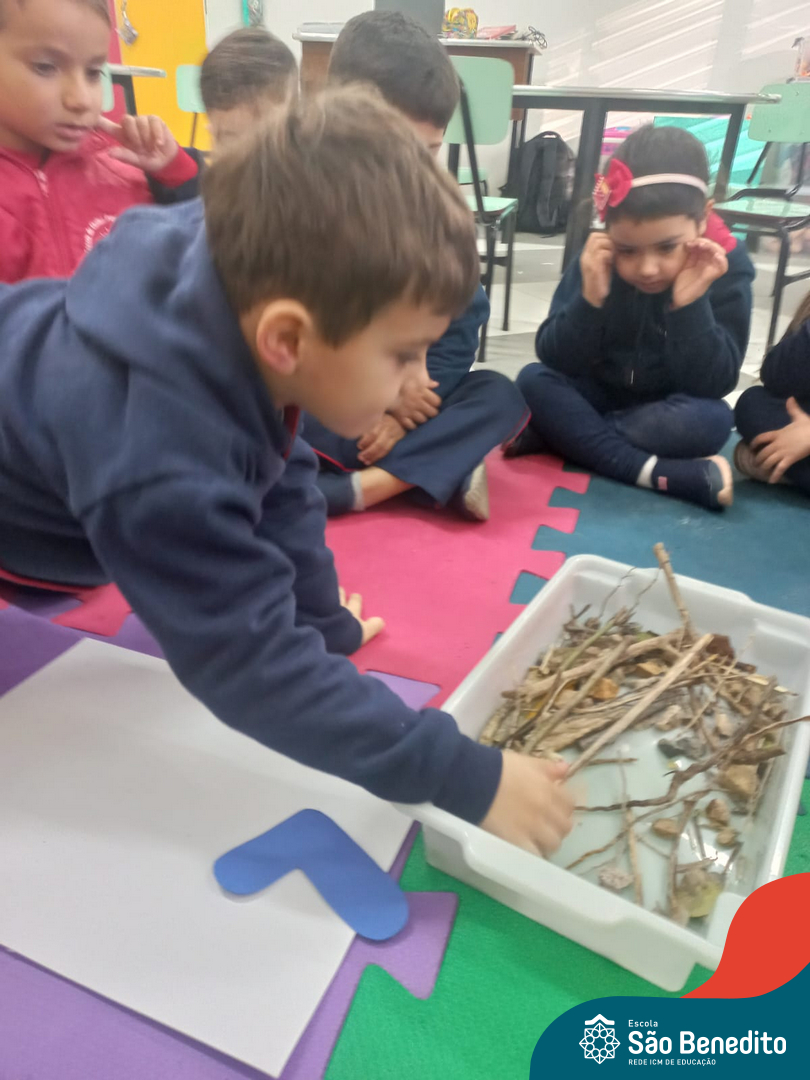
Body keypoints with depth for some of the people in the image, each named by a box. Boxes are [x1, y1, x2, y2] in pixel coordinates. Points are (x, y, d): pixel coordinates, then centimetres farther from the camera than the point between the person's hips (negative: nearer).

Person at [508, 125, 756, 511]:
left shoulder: (726, 270, -16)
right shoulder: (597, 259, -12)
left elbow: (713, 385, -22)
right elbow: (554, 360, -16)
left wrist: (690, 304, -33)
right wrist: (590, 300, -32)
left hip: (666, 413, -1)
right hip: (596, 399, 2)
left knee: (710, 419, -32)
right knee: (533, 380, -23)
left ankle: (558, 435, -22)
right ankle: (655, 473, -31)